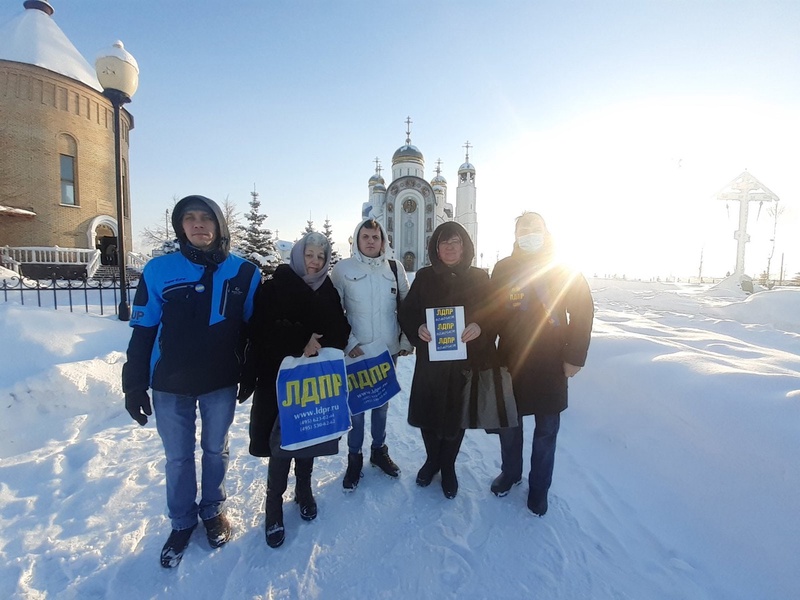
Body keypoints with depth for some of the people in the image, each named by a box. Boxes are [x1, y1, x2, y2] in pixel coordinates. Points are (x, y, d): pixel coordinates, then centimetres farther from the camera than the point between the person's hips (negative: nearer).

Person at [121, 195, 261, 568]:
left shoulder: (243, 273, -5)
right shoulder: (159, 270, -6)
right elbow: (142, 332, -2)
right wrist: (134, 385, -1)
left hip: (222, 383, 0)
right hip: (170, 386, 0)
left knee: (215, 450, 17)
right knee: (178, 457, 14)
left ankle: (213, 510, 40)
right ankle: (182, 522, 37)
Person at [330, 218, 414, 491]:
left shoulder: (395, 268, 3)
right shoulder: (342, 269, -4)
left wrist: (407, 341, 3)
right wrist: (348, 343, -12)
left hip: (389, 350, 3)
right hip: (356, 351, -2)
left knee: (382, 404, 17)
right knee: (356, 406, 8)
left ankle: (379, 451, 38)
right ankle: (354, 458, 29)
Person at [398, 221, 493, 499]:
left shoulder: (479, 278, 2)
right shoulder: (424, 277, 3)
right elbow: (406, 312, 3)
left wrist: (479, 327, -20)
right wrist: (417, 329, -17)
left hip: (466, 360, 0)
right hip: (430, 361, 1)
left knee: (456, 414, 10)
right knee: (428, 412, 11)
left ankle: (448, 466, 36)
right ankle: (432, 459, 40)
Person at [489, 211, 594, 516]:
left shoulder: (564, 269, 0)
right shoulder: (503, 268, 3)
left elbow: (583, 312, -1)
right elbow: (492, 312, 2)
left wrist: (575, 356, -6)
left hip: (551, 364, -1)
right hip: (510, 361, 1)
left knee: (546, 429, 10)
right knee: (509, 423, 13)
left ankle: (539, 486, 31)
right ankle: (510, 472, 38)